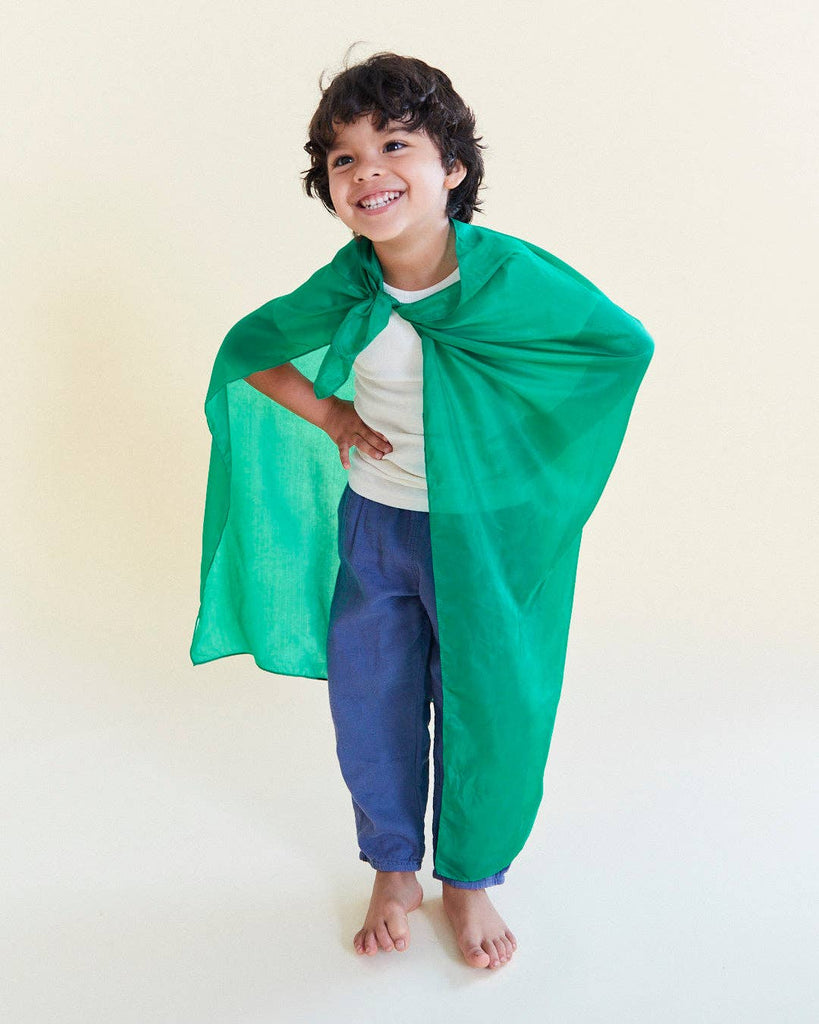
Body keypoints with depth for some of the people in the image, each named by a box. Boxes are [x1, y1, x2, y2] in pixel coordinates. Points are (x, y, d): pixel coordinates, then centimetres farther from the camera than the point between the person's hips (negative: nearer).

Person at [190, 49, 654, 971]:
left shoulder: (509, 275, -19)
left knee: (484, 712, 11)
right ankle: (393, 871, 38)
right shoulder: (342, 290, -11)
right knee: (370, 713, 12)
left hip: (486, 535, -2)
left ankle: (469, 879, 37)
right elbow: (245, 351, 6)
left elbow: (625, 344, -7)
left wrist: (517, 435, -9)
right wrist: (329, 416, -7)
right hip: (373, 525, 2)